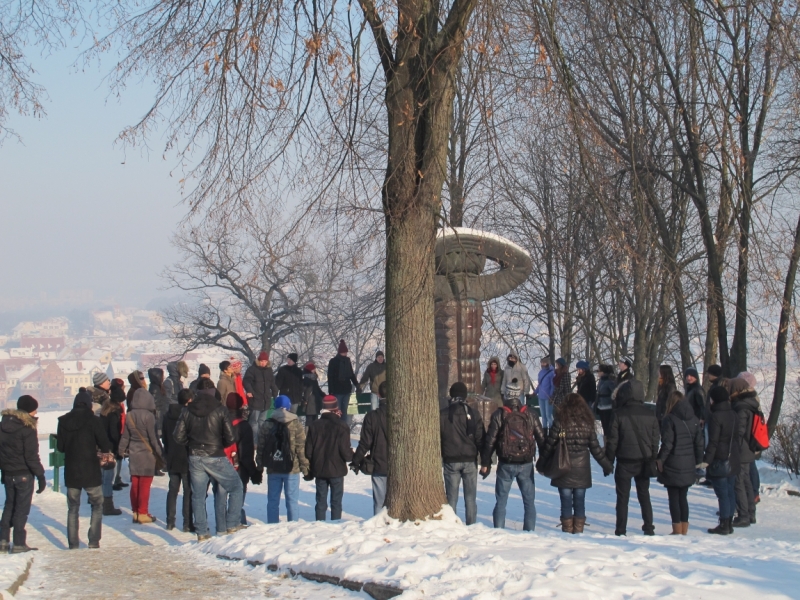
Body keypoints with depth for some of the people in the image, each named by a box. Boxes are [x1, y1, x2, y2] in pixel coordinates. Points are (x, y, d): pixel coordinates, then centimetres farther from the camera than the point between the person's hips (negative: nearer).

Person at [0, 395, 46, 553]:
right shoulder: (27, 429, -17)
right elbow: (31, 456, -18)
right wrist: (40, 476, -13)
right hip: (23, 474, -6)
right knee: (21, 508, 0)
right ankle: (19, 544, 1)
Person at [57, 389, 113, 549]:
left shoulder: (63, 421, -1)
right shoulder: (93, 420, -11)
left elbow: (60, 447, 5)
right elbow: (105, 445, -10)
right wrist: (106, 449, 12)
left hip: (71, 472, 3)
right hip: (91, 472, -3)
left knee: (72, 508, 12)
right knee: (97, 506, 12)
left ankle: (73, 545, 9)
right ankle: (94, 542, 4)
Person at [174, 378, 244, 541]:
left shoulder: (187, 411, 0)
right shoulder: (220, 410, -8)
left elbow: (179, 437, 0)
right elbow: (230, 437, -11)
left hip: (195, 458, 3)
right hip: (216, 458, -3)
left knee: (198, 495, 11)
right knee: (236, 486, 12)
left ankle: (201, 532, 11)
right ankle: (232, 524, 8)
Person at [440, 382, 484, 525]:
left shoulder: (442, 414, -1)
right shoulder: (474, 414, 0)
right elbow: (480, 439, 0)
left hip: (450, 461, 0)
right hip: (470, 460, 0)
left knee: (451, 497, 4)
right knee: (470, 497, 5)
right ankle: (471, 526, 3)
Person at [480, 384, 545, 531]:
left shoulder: (499, 415, -4)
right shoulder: (529, 415, 3)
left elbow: (490, 440, -5)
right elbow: (541, 439, 6)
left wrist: (485, 463, 2)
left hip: (506, 464, -2)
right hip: (526, 464, 2)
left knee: (501, 501, 7)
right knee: (529, 501, 9)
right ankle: (530, 532, 5)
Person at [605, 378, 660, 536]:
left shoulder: (619, 414, -11)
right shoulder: (650, 415, 0)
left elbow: (612, 440, -9)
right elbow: (655, 440, 5)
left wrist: (608, 460, 0)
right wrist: (653, 461, 13)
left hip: (625, 461, -3)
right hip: (644, 461, 3)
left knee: (623, 497, 4)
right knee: (644, 495, 16)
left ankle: (621, 531, 3)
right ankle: (649, 528, 15)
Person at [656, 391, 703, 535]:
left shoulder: (669, 419, -11)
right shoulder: (694, 419, 6)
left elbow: (667, 443, -15)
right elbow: (699, 443, 6)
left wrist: (660, 459, -6)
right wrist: (698, 461, 12)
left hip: (673, 465, -5)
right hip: (688, 465, 5)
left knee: (674, 498, 2)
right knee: (682, 497, 14)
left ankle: (677, 531, 1)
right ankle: (684, 530, 15)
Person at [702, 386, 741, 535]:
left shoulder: (716, 417, -15)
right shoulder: (733, 415, 9)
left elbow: (713, 442, -18)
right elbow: (739, 438, 14)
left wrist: (706, 460, -17)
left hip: (720, 460, -8)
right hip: (733, 460, 8)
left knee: (722, 494, -4)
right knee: (730, 492, 13)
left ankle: (724, 526, -1)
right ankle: (729, 524, 19)